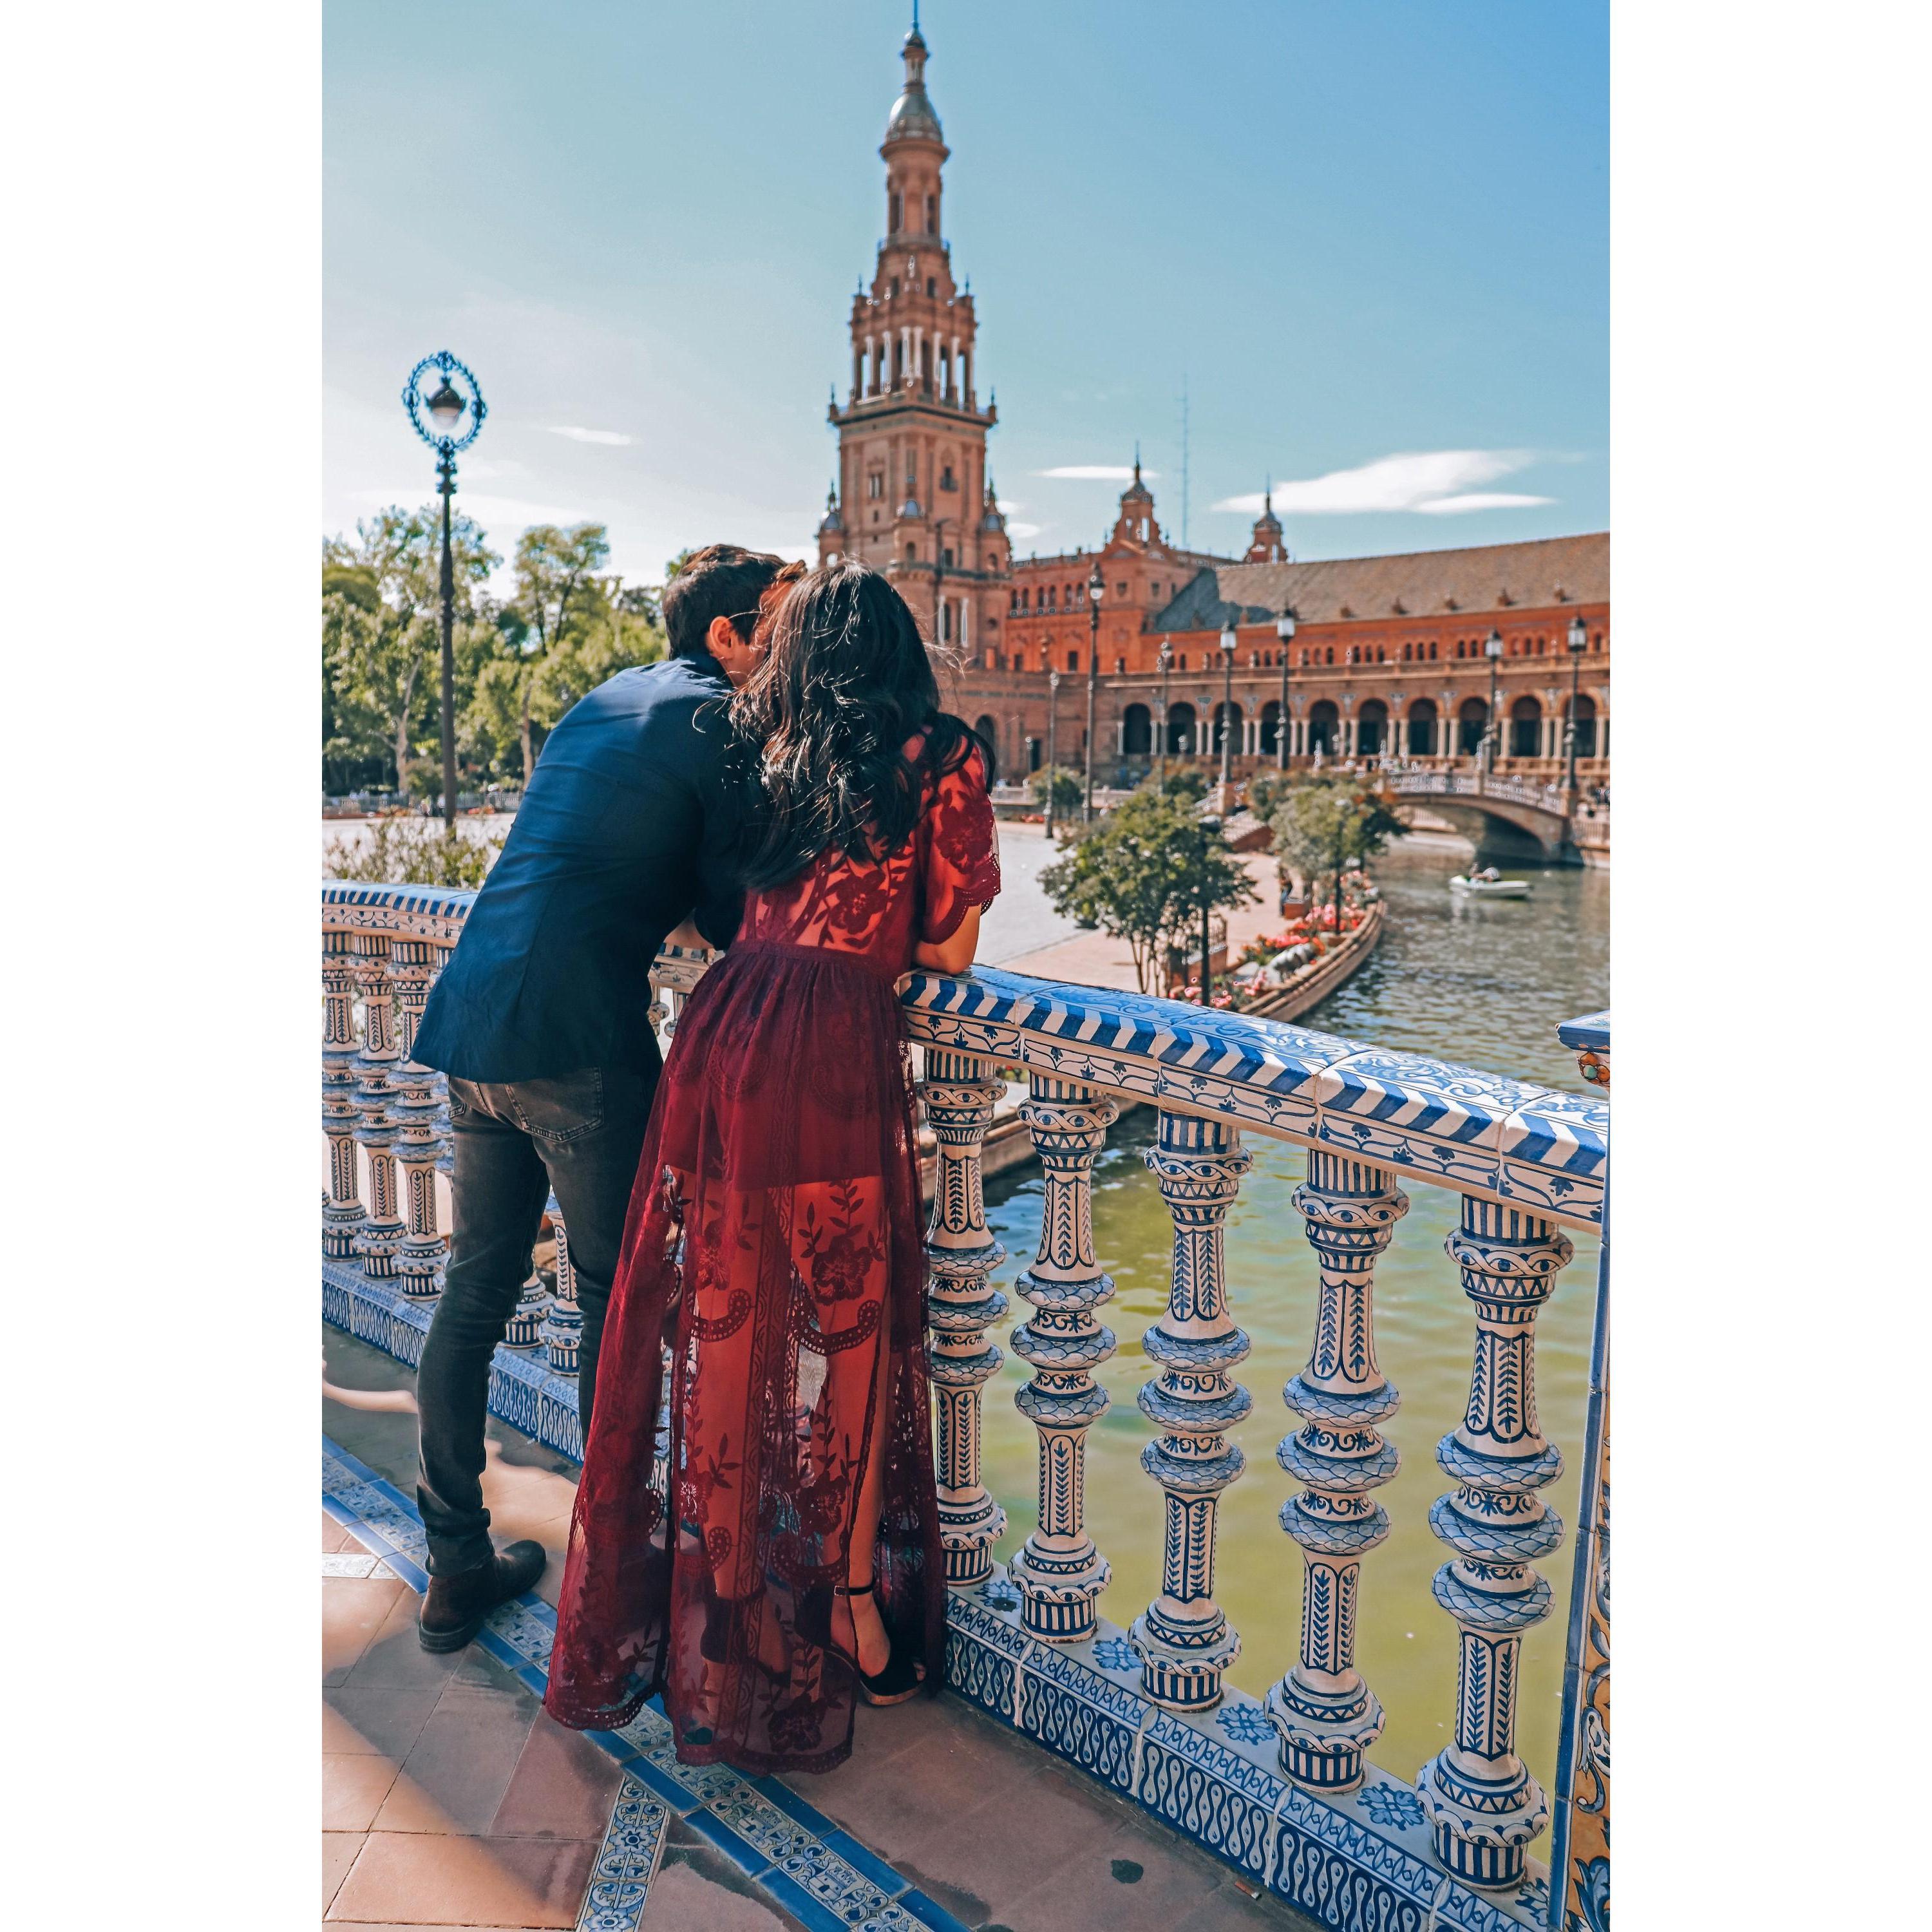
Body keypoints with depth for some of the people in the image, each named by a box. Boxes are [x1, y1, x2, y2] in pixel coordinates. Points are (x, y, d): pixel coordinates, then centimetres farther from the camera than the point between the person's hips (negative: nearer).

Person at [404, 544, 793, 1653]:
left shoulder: (605, 698, 21)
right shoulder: (721, 722, -3)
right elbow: (732, 915, -4)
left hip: (472, 1018, 8)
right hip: (578, 1038, -8)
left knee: (477, 1290, 15)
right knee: (616, 1295, 6)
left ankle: (457, 1565, 27)